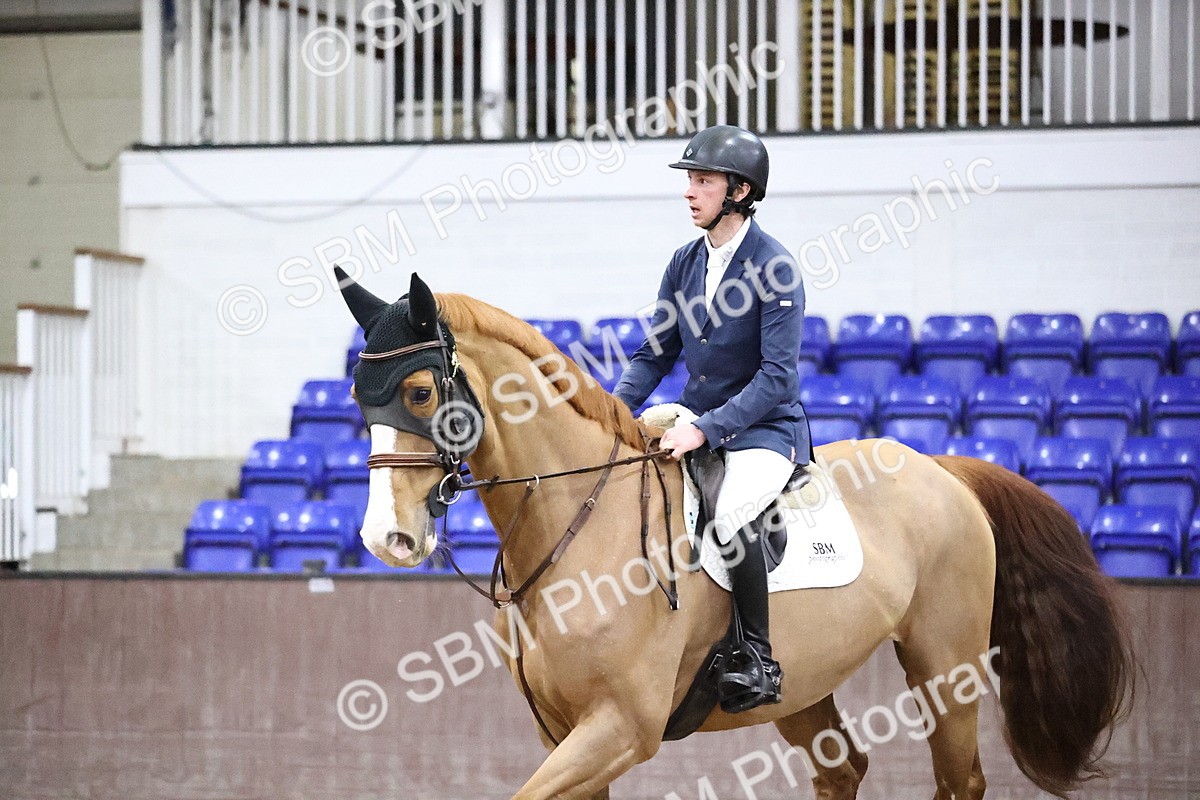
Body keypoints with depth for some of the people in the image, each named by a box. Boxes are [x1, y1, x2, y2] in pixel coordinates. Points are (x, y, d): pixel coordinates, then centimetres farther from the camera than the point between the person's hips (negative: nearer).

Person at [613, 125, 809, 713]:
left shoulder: (774, 267, -14)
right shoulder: (685, 263, 6)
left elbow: (777, 376, -19)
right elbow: (655, 355, 11)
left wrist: (705, 429, -26)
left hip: (764, 430, -8)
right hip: (696, 423, 8)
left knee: (730, 514, -34)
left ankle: (762, 661, -20)